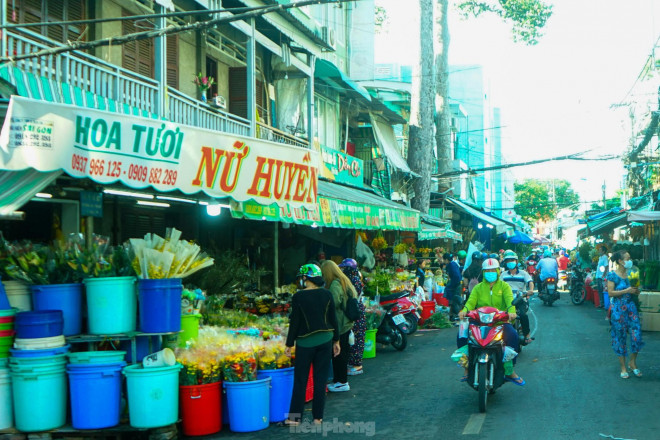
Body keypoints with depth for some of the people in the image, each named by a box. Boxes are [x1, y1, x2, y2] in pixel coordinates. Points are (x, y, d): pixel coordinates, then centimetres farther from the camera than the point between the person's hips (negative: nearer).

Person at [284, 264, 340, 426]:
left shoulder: (298, 297, -10)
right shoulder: (326, 294, -1)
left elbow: (295, 322, -8)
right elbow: (333, 319, 4)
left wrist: (289, 344, 1)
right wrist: (336, 340, 13)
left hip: (305, 343, -3)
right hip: (325, 340, 3)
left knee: (300, 380, 5)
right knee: (320, 379, 8)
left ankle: (295, 417, 6)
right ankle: (318, 416, 11)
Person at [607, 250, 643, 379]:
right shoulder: (612, 275, -7)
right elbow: (610, 292, -12)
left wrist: (636, 291, -2)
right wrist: (626, 291, -18)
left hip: (631, 306, 5)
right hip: (618, 309, -5)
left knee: (636, 334, -3)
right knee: (620, 337, 3)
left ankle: (632, 363, 17)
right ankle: (623, 367, 13)